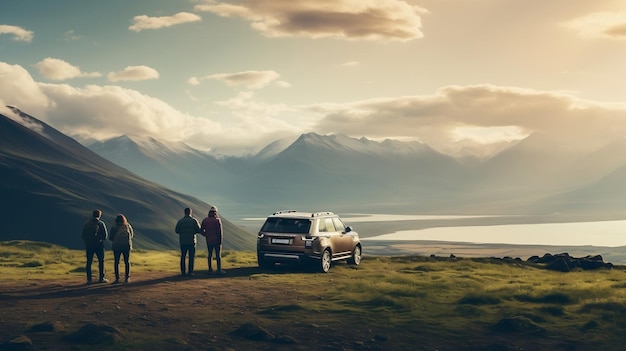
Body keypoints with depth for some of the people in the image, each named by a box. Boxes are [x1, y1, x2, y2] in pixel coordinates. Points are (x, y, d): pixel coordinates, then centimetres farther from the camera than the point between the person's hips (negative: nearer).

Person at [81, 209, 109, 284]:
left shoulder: (87, 224, 5)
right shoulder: (101, 223, -5)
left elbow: (83, 235, 7)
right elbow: (105, 235, -5)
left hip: (89, 245, 3)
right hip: (99, 244, -3)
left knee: (89, 262, 6)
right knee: (101, 261, 7)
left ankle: (89, 279, 2)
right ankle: (101, 278, 5)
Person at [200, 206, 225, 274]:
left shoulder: (205, 220, 3)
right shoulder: (217, 220, -10)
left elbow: (201, 231, 4)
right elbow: (220, 231, -16)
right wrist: (221, 240, -13)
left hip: (209, 241, 4)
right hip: (217, 240, -4)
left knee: (210, 255, 13)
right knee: (218, 255, 3)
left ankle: (210, 269, 12)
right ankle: (219, 270, 1)